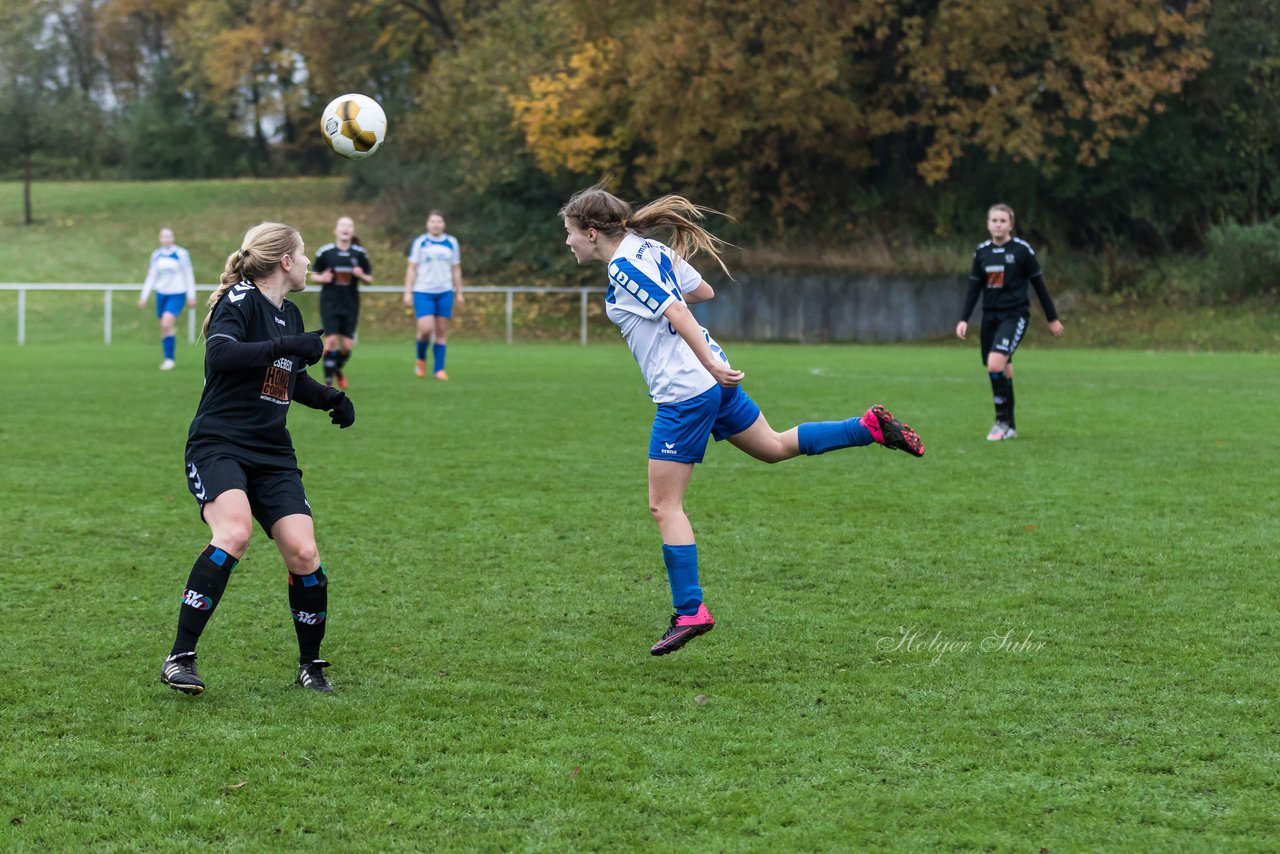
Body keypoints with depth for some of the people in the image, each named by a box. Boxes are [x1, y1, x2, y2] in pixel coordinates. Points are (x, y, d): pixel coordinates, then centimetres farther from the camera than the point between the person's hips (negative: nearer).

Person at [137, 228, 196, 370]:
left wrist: (191, 296, -5)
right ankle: (168, 359, 18)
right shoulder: (156, 255, 7)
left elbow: (189, 276, -3)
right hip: (161, 294, 5)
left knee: (166, 325, -20)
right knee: (164, 328, 6)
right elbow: (151, 277, 13)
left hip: (177, 294, -5)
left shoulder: (181, 254, -8)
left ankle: (170, 359, -10)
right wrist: (144, 297, 9)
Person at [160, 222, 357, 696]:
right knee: (234, 533, -31)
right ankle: (180, 659, -25)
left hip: (272, 454, 7)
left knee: (303, 554, -7)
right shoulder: (240, 301, -7)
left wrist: (329, 398, 14)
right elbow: (220, 354, -26)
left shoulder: (290, 315, 16)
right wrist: (288, 345, -26)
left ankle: (311, 665, 14)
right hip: (218, 444, -7)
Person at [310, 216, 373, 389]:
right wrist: (322, 278, -15)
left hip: (350, 305, 2)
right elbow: (313, 275, 6)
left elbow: (369, 279, 8)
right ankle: (328, 380, -3)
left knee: (347, 345, 1)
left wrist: (361, 276, -14)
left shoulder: (360, 253, 2)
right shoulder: (325, 252, -2)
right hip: (330, 303, -2)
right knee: (332, 340, -15)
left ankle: (338, 369, 32)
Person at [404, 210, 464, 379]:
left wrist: (459, 293, 12)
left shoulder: (452, 243, 8)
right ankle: (421, 359, 12)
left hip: (444, 292, 3)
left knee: (442, 331, 1)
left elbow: (456, 270, 14)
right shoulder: (420, 242, 1)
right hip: (423, 292, -3)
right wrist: (408, 292, -3)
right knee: (426, 329, -14)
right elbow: (412, 269, 2)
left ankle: (438, 369, 7)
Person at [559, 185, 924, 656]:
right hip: (713, 383, 9)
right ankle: (870, 426, 23)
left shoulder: (624, 268, -16)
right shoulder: (652, 250, 9)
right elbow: (704, 291, 19)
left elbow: (676, 313, -25)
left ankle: (690, 612, -4)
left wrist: (711, 364, -30)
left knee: (664, 505, -4)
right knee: (774, 446, 27)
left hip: (683, 394, -9)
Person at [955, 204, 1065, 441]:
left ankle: (1002, 420, -10)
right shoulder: (982, 252, 7)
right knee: (1002, 371, 8)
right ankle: (1010, 427, 18)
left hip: (1015, 314, -5)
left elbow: (1039, 285, 1)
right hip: (990, 315, 5)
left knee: (995, 364, -22)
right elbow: (974, 288, 13)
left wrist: (1053, 318, 6)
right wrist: (964, 319, 4)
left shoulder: (1022, 250, -5)